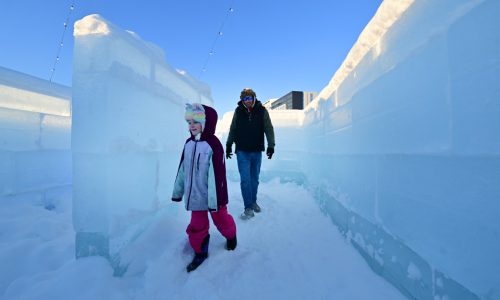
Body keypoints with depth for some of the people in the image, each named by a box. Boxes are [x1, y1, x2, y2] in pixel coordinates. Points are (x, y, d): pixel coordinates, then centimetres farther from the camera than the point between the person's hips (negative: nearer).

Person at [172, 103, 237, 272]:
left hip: (211, 195, -5)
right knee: (197, 224, 15)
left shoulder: (213, 144, -19)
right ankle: (200, 252, 38)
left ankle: (231, 236, 47)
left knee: (220, 219, 16)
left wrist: (215, 198, -19)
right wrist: (178, 191, 13)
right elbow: (182, 169, 9)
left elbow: (216, 173, -20)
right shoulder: (189, 143, 2)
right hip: (194, 195, 5)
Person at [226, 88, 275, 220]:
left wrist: (271, 145, -11)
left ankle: (253, 202, 32)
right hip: (242, 152, 0)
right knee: (245, 179, -4)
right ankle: (248, 208, 6)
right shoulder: (238, 111, 1)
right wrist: (229, 145, 10)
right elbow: (232, 129, 9)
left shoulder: (262, 111, -2)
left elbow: (269, 128, -2)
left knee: (254, 179, 13)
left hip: (257, 151, 1)